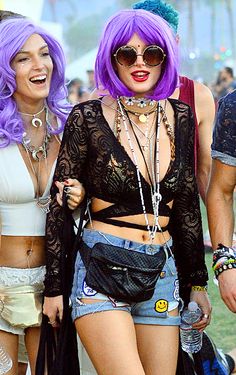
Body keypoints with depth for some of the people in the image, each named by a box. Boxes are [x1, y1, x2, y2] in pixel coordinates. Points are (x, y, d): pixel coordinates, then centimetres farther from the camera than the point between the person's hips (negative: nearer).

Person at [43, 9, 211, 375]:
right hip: (101, 272, -4)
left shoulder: (180, 117, 8)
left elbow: (187, 205, 14)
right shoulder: (87, 118, -4)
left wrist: (197, 281, 15)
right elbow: (59, 206, -1)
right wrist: (54, 286, -1)